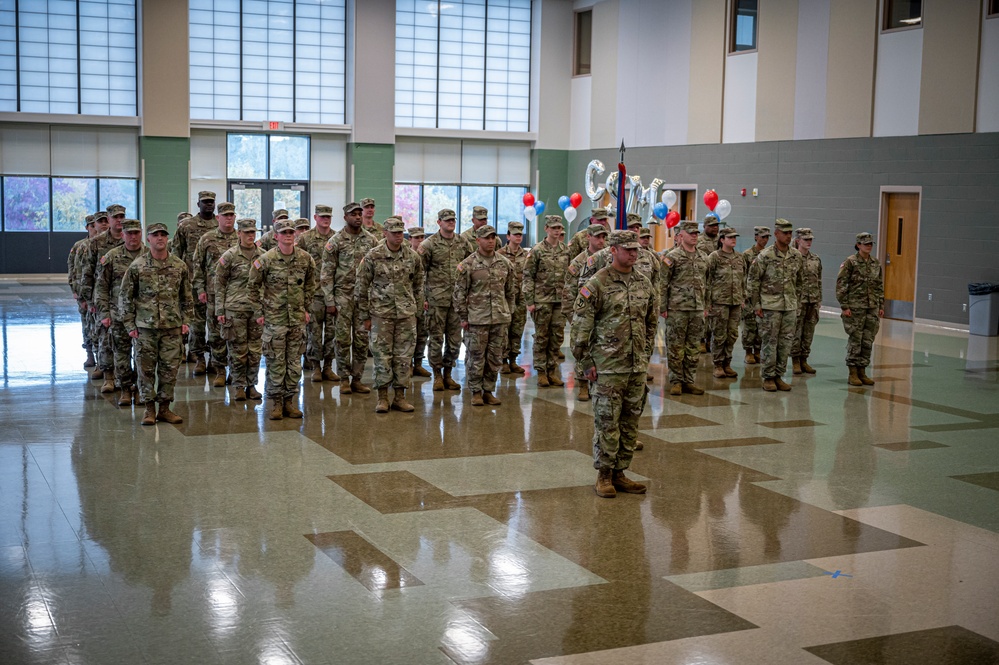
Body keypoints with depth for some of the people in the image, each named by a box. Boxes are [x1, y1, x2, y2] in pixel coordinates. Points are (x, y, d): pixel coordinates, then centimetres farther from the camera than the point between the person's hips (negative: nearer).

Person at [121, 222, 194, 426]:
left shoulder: (180, 266, 5)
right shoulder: (137, 266, -2)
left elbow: (187, 297, 12)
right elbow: (126, 297, 2)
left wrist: (186, 321, 5)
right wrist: (130, 325, -2)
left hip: (172, 327, 2)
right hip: (145, 327, -2)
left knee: (170, 369, 5)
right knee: (146, 369, 3)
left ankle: (165, 408, 16)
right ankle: (149, 409, 13)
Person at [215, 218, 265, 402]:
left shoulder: (262, 255, 6)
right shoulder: (229, 256, -2)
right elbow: (219, 283, 0)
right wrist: (219, 310, -4)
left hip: (257, 308, 3)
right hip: (235, 308, -3)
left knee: (255, 349, 5)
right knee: (237, 349, 1)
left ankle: (251, 385, 16)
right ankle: (239, 387, 11)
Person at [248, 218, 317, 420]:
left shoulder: (305, 258, 2)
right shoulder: (266, 259, -9)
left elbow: (310, 284, 17)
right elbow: (252, 286, 0)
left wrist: (306, 308, 13)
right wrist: (259, 312, -1)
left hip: (297, 318, 3)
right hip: (274, 318, -3)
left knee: (294, 362, 7)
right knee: (275, 362, 0)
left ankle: (290, 401, 17)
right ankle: (276, 403, 10)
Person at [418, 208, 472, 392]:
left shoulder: (463, 243, 8)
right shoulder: (429, 244, -4)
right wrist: (422, 297, -8)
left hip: (458, 299, 4)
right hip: (436, 299, -4)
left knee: (454, 339, 7)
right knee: (436, 338, 1)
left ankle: (448, 374, 19)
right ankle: (437, 375, 12)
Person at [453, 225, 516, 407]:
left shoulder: (505, 264, 7)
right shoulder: (468, 264, -5)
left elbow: (511, 291, 15)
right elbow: (459, 292, -3)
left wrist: (508, 313, 12)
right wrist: (463, 317, -5)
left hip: (500, 320, 4)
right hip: (476, 319, -4)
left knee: (495, 358, 8)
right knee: (476, 358, 2)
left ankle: (489, 390, 18)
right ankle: (476, 392, 13)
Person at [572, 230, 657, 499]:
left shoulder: (644, 284, 9)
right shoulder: (597, 284, -9)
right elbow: (581, 326, -8)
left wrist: (645, 354, 14)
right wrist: (586, 362, -9)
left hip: (637, 366, 6)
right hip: (608, 366, -6)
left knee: (630, 423, 9)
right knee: (607, 423, -1)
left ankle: (620, 473, 19)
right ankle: (604, 476, 10)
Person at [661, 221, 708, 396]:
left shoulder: (703, 258, 13)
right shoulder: (672, 257, -6)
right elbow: (663, 284, -7)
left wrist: (704, 306, 17)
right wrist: (663, 307, -10)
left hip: (697, 309, 6)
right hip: (677, 309, -6)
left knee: (693, 348, 8)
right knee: (675, 347, 0)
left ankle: (689, 381, 15)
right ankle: (676, 381, 8)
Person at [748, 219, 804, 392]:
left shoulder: (796, 256, 7)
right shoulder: (765, 256, -8)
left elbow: (798, 280, 17)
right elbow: (753, 280, -6)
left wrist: (796, 299, 14)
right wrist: (756, 304, -8)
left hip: (790, 306, 5)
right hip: (770, 305, -5)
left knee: (786, 342, 6)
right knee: (770, 342, -1)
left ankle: (779, 376, 16)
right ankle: (768, 377, 7)